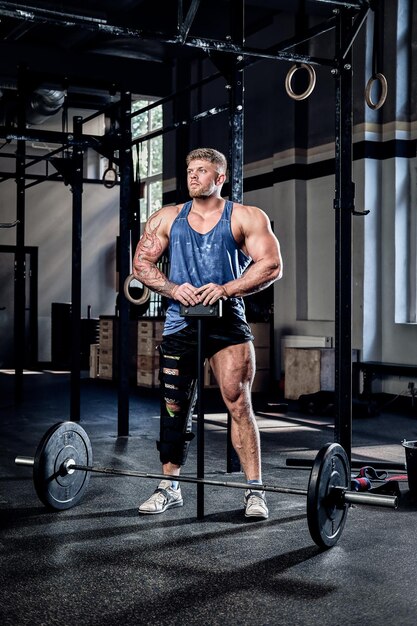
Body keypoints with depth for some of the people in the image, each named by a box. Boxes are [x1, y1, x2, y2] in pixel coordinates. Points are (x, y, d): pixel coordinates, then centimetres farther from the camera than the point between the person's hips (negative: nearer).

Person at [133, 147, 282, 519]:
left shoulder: (245, 218, 1)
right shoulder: (167, 219, 11)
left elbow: (271, 265, -7)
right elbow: (141, 263, 9)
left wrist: (226, 289, -19)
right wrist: (173, 289, -10)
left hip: (227, 322, -3)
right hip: (179, 322, 4)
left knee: (238, 403, -11)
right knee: (174, 408, 8)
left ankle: (255, 491, -4)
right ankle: (170, 488, 21)